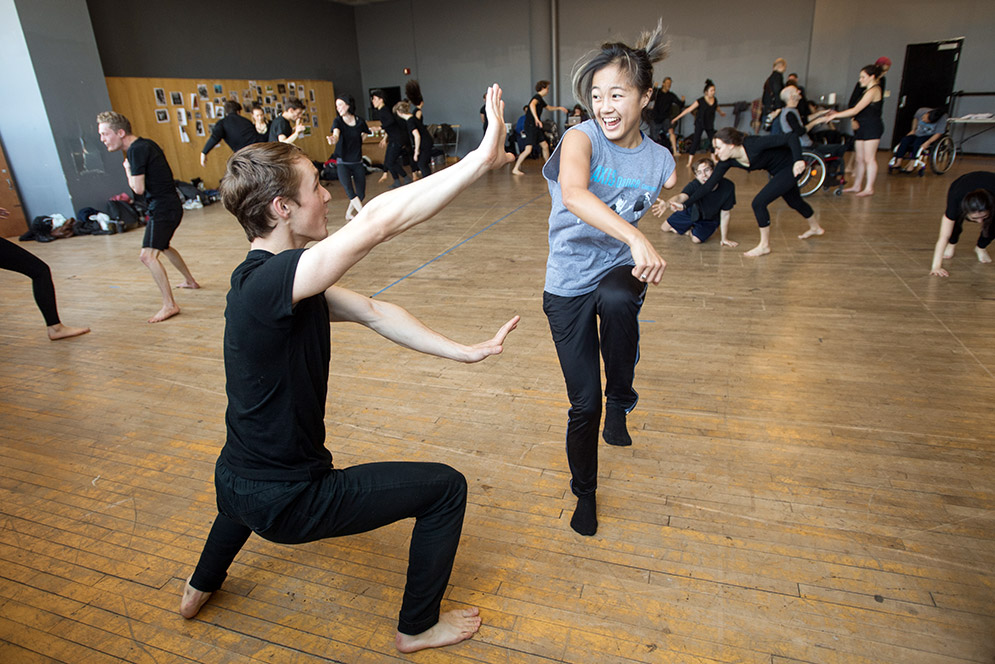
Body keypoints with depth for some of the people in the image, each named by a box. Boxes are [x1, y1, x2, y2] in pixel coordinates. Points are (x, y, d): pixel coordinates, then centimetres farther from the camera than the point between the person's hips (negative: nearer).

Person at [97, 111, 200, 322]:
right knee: (163, 246, 30)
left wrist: (127, 168, -2)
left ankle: (169, 305, -19)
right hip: (169, 204, 11)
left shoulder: (136, 150, -17)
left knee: (147, 255, -17)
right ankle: (190, 280, 44)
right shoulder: (145, 145, 12)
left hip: (164, 208, -11)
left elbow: (138, 189, -19)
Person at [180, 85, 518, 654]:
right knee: (445, 487, -1)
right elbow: (377, 221, -40)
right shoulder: (267, 282, -30)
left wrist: (463, 351, -5)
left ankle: (202, 586, 60)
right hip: (282, 501, -9)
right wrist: (482, 159, -35)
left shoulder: (282, 280, -1)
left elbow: (373, 312, -2)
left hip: (236, 483, 9)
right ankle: (418, 627, 22)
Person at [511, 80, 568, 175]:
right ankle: (515, 168, -8)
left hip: (536, 127, 10)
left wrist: (559, 108, 29)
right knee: (528, 149, -15)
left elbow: (549, 107, 38)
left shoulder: (540, 99, 18)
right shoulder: (537, 97, -11)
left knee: (545, 146, 9)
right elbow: (532, 105, -35)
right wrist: (536, 118, -45)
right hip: (530, 126, -10)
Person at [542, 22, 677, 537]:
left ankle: (621, 402, -10)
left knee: (617, 300, -39)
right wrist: (634, 237, -48)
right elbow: (574, 194, -36)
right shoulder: (581, 138, -13)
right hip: (569, 282, -1)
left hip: (620, 270, 2)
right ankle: (584, 492, 31)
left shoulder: (659, 160, -1)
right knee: (584, 404, 2)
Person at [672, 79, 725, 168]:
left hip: (710, 124, 5)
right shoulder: (700, 101, -15)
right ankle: (689, 162, -11)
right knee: (696, 141, -11)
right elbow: (689, 109, -17)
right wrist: (677, 118, -21)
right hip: (700, 124, -5)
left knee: (713, 141, 7)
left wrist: (721, 112, 45)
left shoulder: (715, 100, 0)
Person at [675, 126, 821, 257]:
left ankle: (765, 245, 1)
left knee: (759, 202, -17)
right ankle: (815, 227, 58)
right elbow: (709, 184, -15)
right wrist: (685, 204, -20)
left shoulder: (754, 145, -36)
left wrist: (798, 160, -49)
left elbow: (791, 138, -34)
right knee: (794, 202, 28)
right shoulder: (727, 161, -17)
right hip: (778, 172, 8)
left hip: (791, 166, -8)